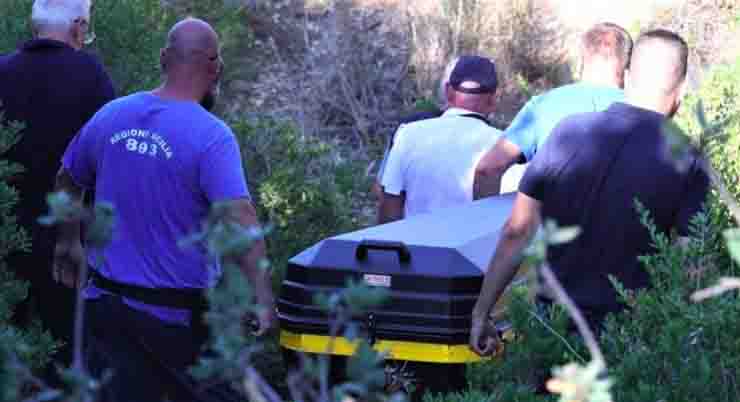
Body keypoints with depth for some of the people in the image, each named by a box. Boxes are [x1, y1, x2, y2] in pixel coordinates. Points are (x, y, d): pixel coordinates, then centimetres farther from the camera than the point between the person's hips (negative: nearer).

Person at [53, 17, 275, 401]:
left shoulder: (109, 115, 3)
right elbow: (240, 220, -26)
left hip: (105, 302, 5)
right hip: (178, 317, -4)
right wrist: (263, 297, -26)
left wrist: (68, 242, 30)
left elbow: (67, 181, 17)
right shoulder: (211, 136, -15)